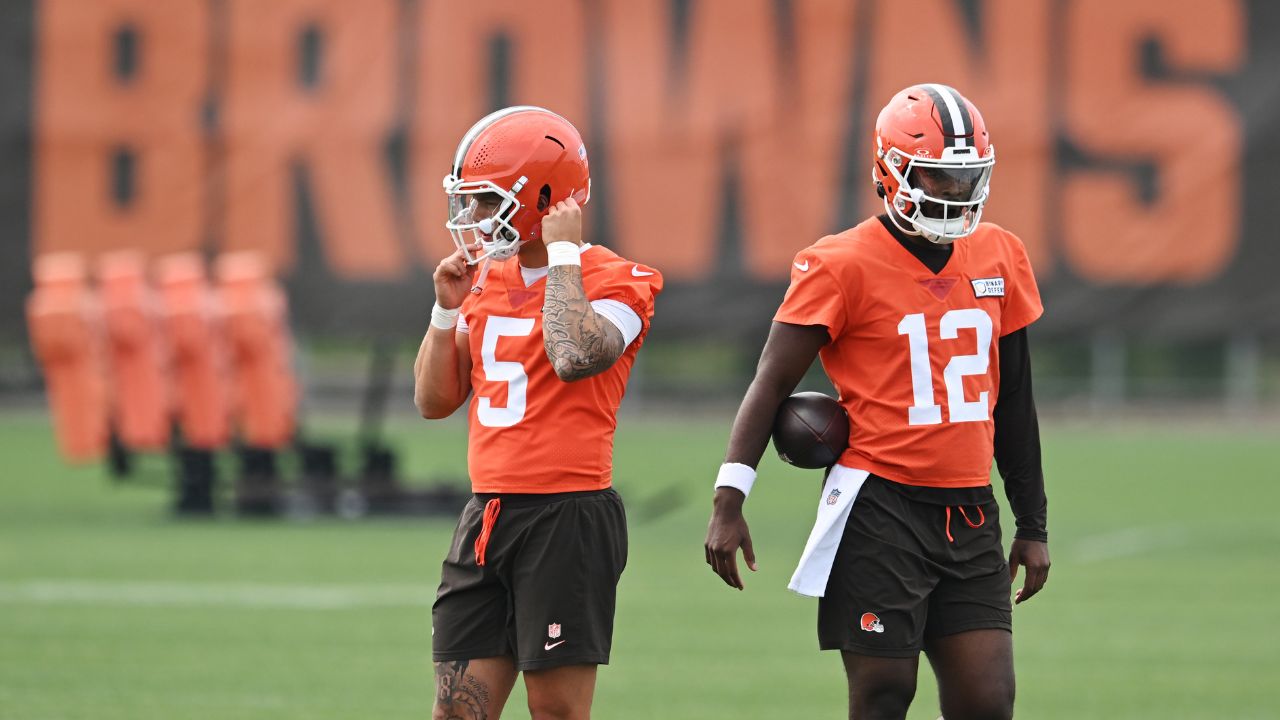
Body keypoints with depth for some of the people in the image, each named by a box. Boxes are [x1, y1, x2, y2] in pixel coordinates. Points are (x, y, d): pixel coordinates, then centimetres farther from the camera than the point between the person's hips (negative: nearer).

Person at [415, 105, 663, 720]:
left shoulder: (615, 282, -7)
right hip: (487, 516, 7)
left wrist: (564, 254, -16)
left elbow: (574, 357, -28)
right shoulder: (486, 280, 14)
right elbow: (434, 401, 18)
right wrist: (447, 307, 5)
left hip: (567, 518, -7)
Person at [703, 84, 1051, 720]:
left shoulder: (999, 258, 9)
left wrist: (1033, 524, 18)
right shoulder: (845, 267, -8)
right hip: (881, 508, -5)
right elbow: (772, 383, -6)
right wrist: (729, 501, -14)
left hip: (969, 516, 5)